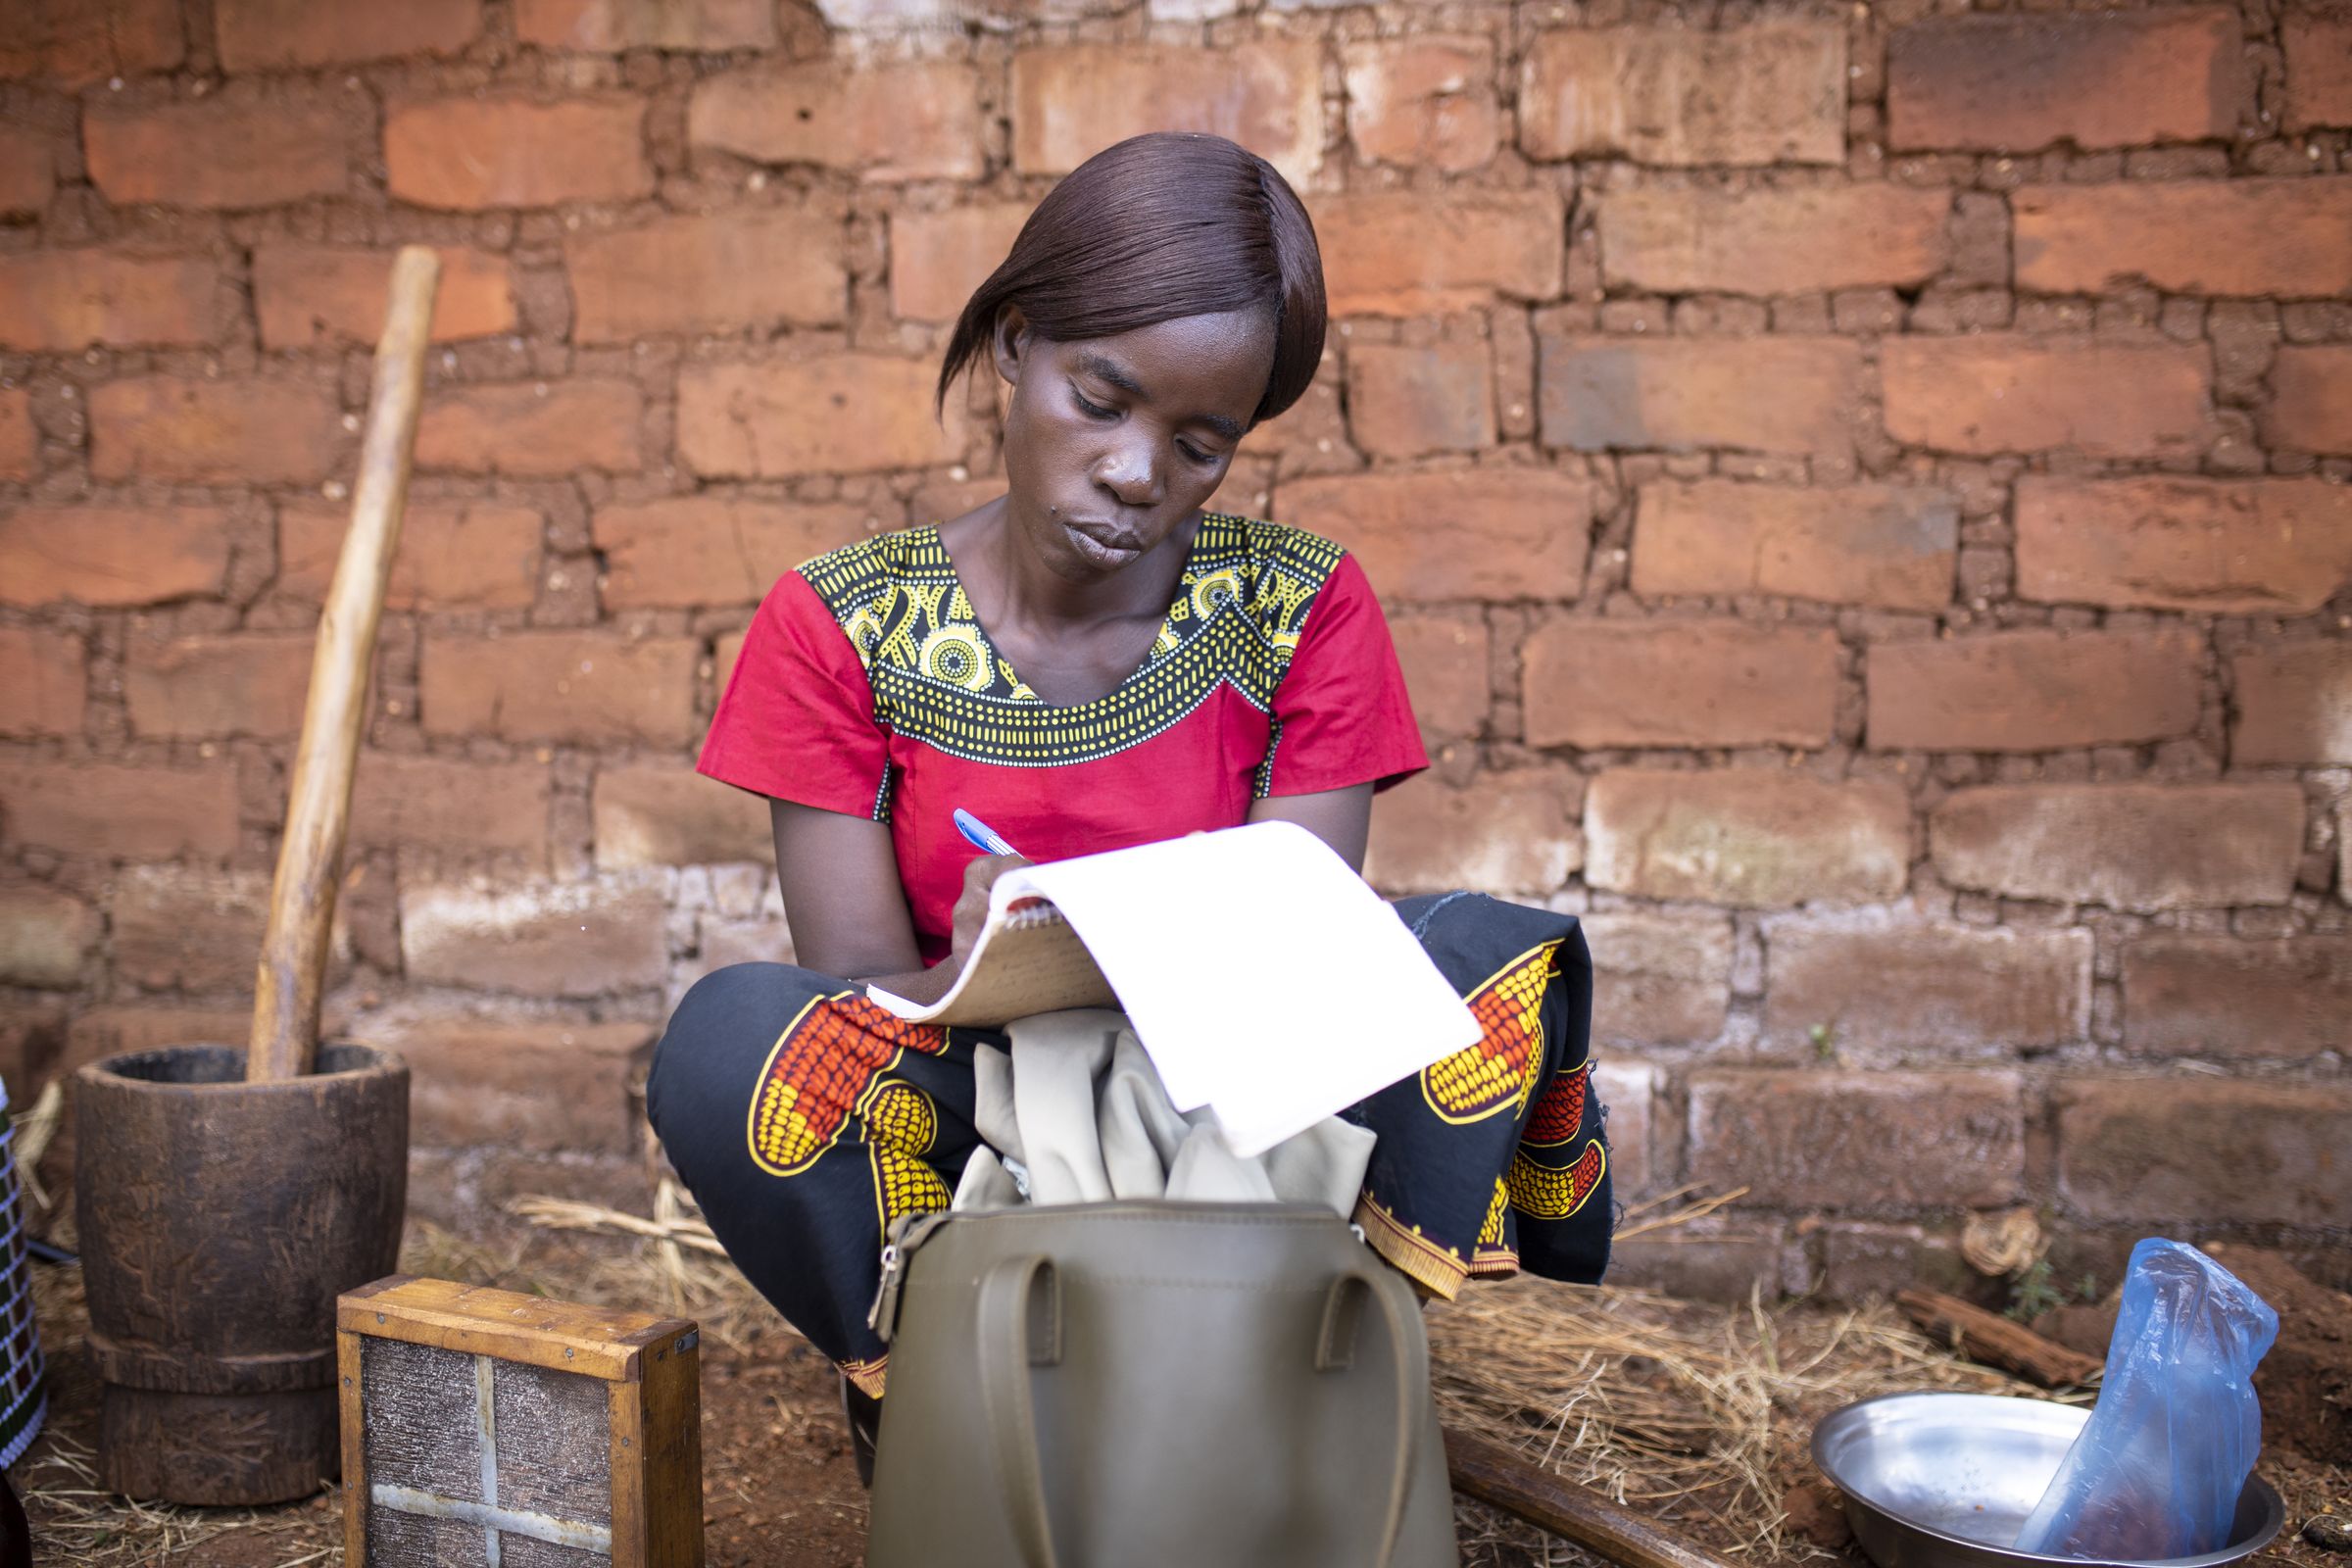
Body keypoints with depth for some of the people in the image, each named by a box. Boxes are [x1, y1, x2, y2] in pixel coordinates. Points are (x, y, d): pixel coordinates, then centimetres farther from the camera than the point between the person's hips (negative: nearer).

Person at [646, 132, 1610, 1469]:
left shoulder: (1307, 614, -5)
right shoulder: (838, 630, -6)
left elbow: (1298, 968, -9)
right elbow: (856, 998, -10)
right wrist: (977, 976, -34)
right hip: (962, 1147, 0)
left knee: (1492, 954, -25)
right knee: (732, 1038, -31)